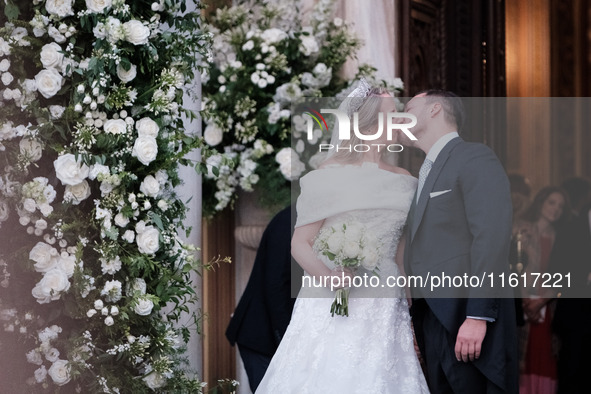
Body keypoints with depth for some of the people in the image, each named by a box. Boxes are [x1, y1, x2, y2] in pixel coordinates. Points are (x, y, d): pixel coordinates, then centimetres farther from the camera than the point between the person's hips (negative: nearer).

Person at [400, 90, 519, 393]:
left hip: (468, 321, -8)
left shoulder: (475, 158, -5)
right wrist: (414, 324, 10)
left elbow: (492, 239, -15)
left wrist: (477, 316, -21)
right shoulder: (424, 174, 22)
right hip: (432, 322, 8)